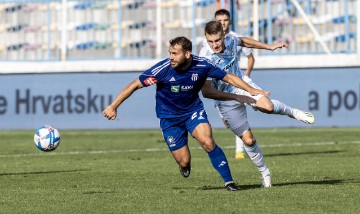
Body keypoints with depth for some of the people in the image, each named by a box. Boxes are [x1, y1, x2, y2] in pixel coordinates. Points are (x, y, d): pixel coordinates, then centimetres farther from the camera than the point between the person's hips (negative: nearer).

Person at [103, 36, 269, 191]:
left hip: (193, 110, 1)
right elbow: (135, 85, -17)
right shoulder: (163, 69, -25)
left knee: (207, 142, -25)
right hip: (169, 117, -1)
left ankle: (228, 181, -10)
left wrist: (251, 90, -8)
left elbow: (228, 77, -5)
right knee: (184, 162, -2)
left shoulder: (201, 66, -20)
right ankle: (185, 166, 38)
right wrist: (113, 106, -18)